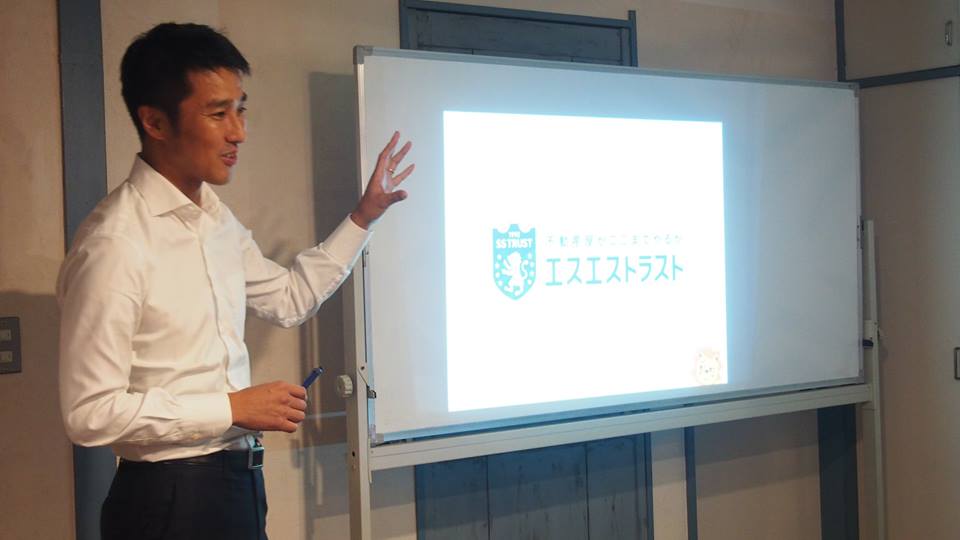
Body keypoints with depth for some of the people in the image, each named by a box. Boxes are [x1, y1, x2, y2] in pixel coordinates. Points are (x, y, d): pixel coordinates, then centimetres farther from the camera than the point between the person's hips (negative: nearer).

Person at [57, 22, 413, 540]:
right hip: (171, 496, -8)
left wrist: (362, 218, 15)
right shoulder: (114, 245, -22)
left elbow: (288, 298, 20)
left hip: (236, 479, 8)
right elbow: (90, 412, -22)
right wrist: (233, 408, -19)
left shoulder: (214, 217, 6)